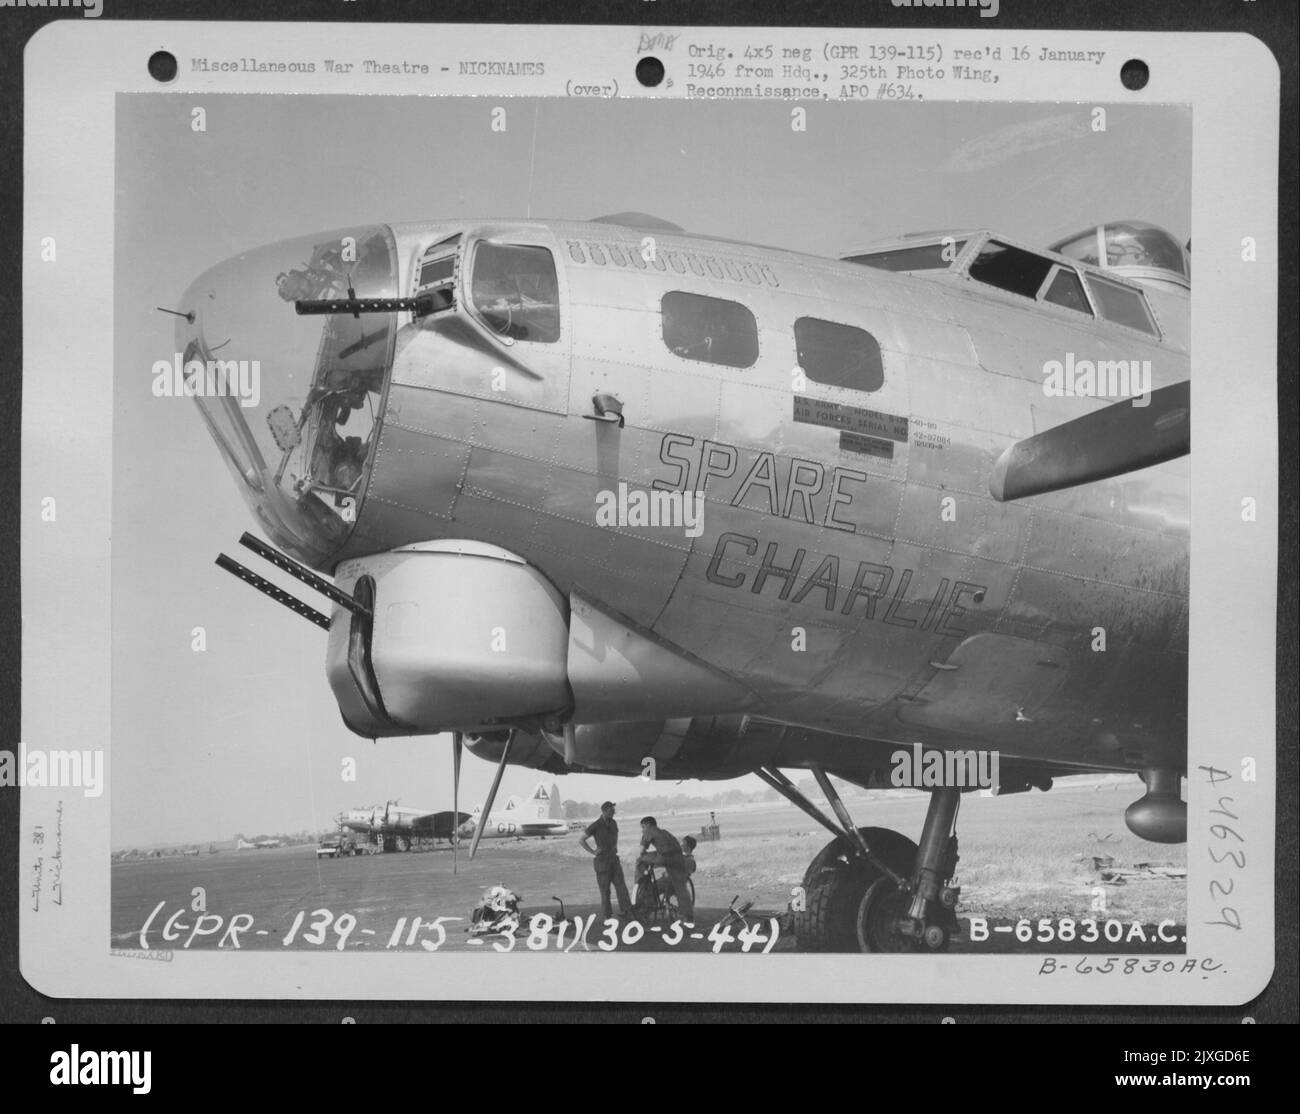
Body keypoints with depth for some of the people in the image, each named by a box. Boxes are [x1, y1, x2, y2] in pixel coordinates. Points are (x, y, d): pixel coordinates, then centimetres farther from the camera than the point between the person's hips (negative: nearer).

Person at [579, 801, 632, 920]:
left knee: (620, 884, -2)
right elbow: (581, 841, -8)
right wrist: (593, 852, -11)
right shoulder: (595, 825, -11)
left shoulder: (613, 823, 8)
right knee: (605, 888, -1)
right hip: (602, 860, -5)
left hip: (614, 858, 5)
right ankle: (606, 913, 6)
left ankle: (626, 910, -4)